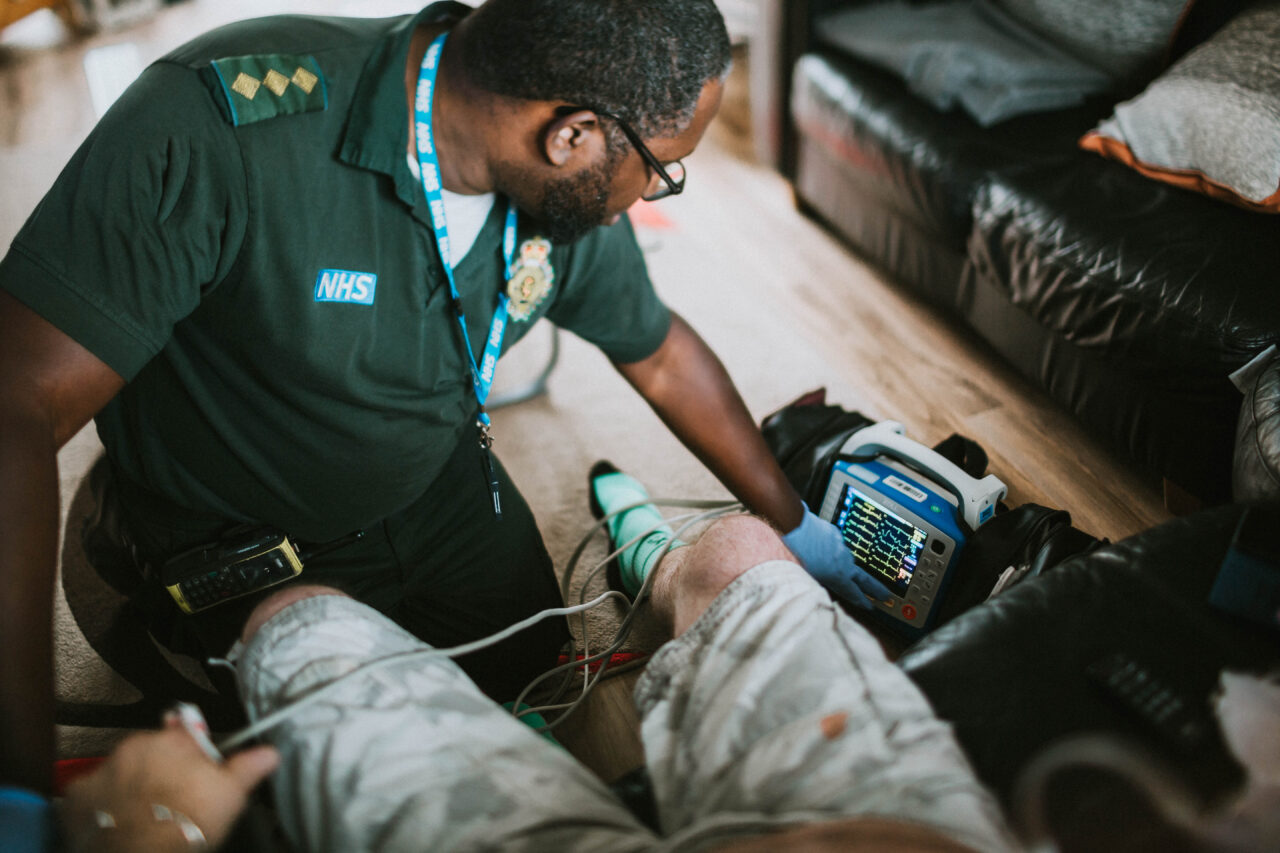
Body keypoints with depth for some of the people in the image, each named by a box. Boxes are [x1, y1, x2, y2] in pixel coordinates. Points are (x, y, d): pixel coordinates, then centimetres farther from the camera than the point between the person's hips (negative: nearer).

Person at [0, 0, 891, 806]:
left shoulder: (573, 197, -17)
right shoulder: (222, 129, -36)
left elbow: (660, 353, 1)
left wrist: (794, 524, 10)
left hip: (439, 492, 5)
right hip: (235, 542, -4)